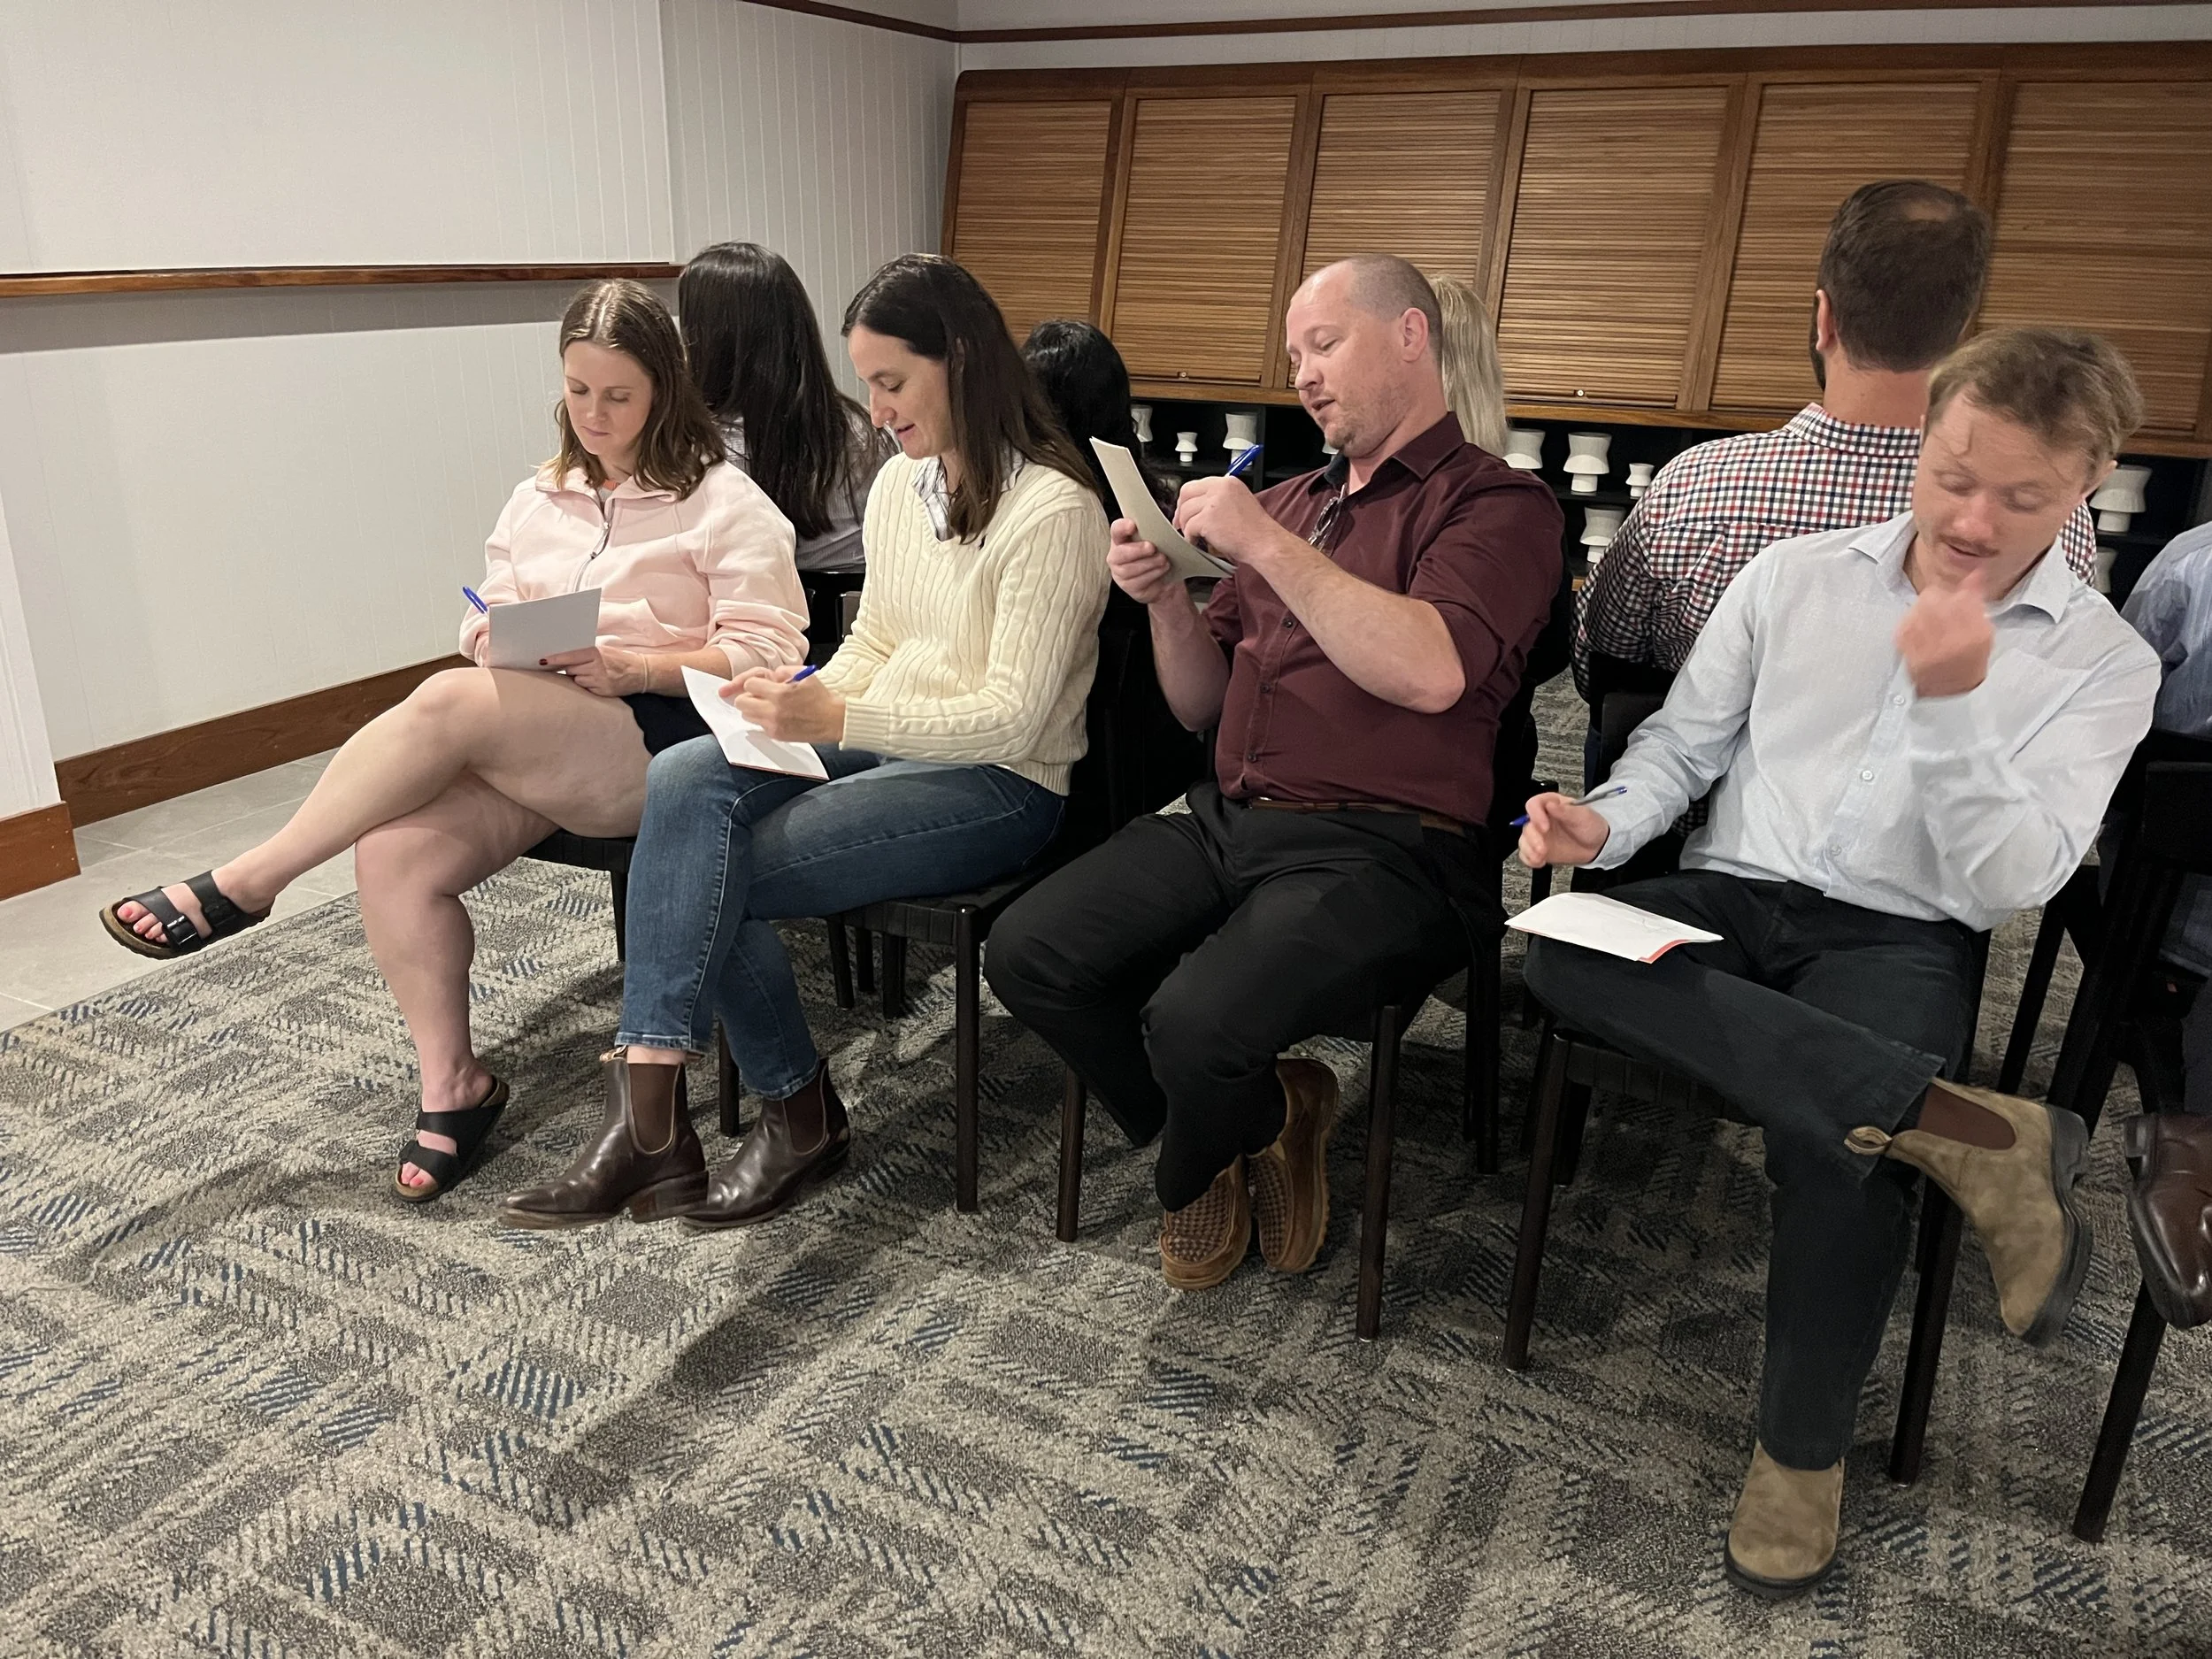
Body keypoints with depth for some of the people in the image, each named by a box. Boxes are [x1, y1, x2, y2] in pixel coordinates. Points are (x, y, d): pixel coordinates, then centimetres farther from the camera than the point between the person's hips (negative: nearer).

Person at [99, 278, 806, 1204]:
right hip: (534, 755, 6)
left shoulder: (724, 502, 2)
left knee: (451, 703, -29)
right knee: (394, 852, -22)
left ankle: (242, 885, -12)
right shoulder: (539, 498, 20)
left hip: (664, 739, -6)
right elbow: (485, 632, 20)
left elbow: (768, 656, -7)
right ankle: (451, 1090, -6)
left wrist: (628, 665, -16)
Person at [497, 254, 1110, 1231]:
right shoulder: (899, 482, 11)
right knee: (683, 779, -22)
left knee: (709, 873, -21)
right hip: (879, 741, 8)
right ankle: (651, 1109, -21)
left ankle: (800, 1114, -4)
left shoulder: (1052, 509, -15)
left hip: (997, 783, -7)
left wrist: (836, 721, -26)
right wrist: (805, 700, -3)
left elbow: (1012, 716, -19)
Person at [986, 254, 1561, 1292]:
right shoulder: (1290, 503, 19)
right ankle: (1258, 1120, 9)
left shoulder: (1495, 502, 0)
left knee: (1197, 1020, -29)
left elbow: (1432, 671, -21)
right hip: (1226, 819, 7)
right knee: (1027, 955, -12)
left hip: (1377, 851, -6)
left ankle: (1193, 1177, 10)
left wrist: (1267, 547, -17)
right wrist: (1166, 600, 1)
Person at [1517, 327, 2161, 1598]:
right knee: (1566, 957, -31)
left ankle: (1804, 1449, -5)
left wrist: (1949, 698, -20)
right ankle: (1965, 1131, -33)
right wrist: (1609, 822, -8)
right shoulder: (1794, 576, 6)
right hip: (1732, 901, 2)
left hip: (1902, 937, -2)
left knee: (1839, 1139, -33)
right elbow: (1684, 743, 13)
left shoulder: (2106, 664, 1)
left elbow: (2005, 887, -8)